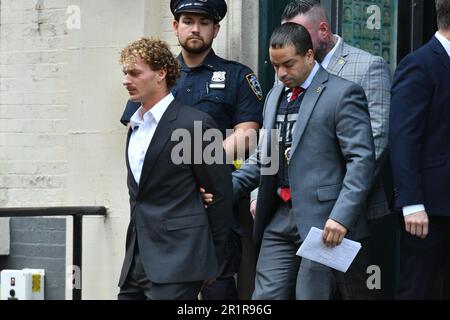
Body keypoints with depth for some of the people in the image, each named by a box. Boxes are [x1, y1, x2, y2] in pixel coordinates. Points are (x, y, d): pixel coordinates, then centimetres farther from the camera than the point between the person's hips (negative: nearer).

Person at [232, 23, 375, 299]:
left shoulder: (342, 94, -6)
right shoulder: (275, 96, 18)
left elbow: (362, 160, -12)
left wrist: (341, 217, -20)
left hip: (324, 222, -7)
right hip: (279, 219, 7)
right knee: (266, 296, 3)